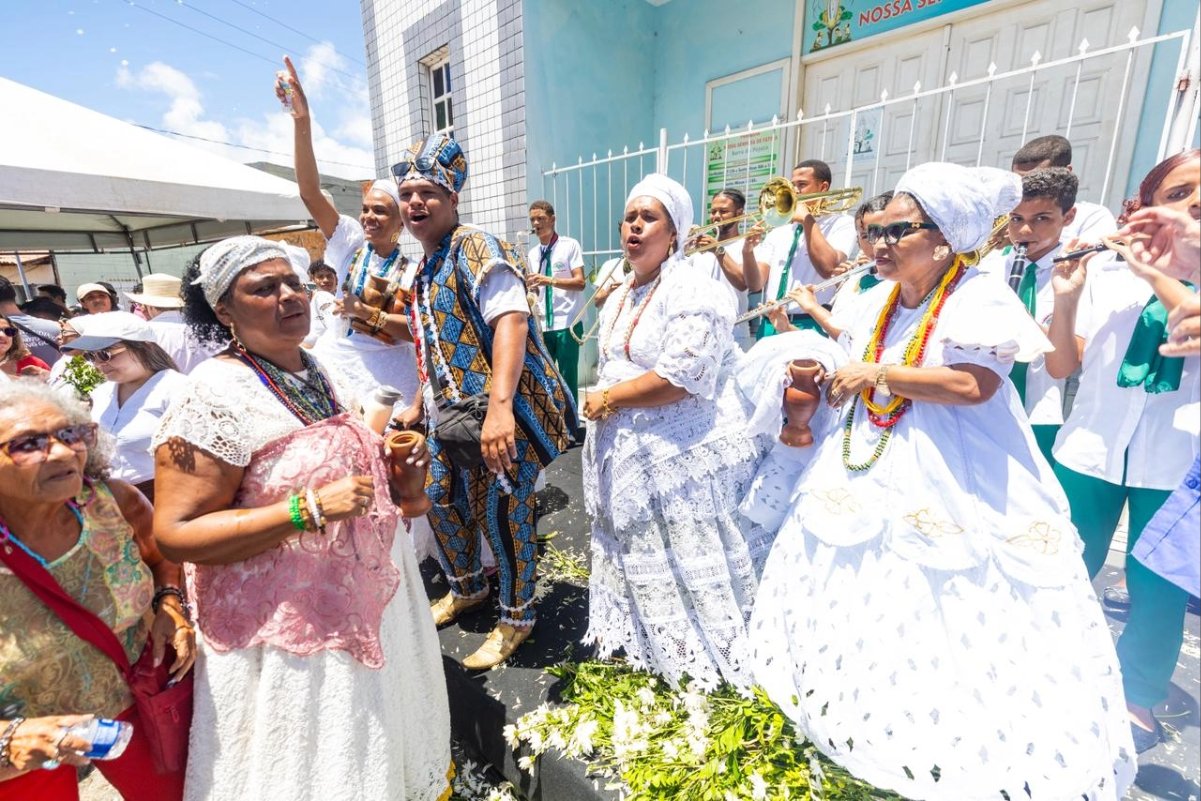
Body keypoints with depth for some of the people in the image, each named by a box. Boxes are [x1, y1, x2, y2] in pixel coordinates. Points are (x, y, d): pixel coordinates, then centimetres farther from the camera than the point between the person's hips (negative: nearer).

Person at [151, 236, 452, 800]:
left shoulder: (318, 372, 3)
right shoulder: (215, 395, -21)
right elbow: (175, 533, -21)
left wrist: (388, 459, -2)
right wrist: (309, 509, -30)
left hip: (366, 593, 7)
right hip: (291, 622, -7)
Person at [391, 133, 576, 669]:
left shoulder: (475, 247, -12)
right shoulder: (424, 270, 16)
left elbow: (511, 319, -28)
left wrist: (499, 405, -39)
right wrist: (420, 407, 27)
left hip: (499, 413, -9)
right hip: (451, 414, 10)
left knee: (501, 513, 1)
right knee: (441, 500, 19)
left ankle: (516, 618, 26)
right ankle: (466, 589, 45)